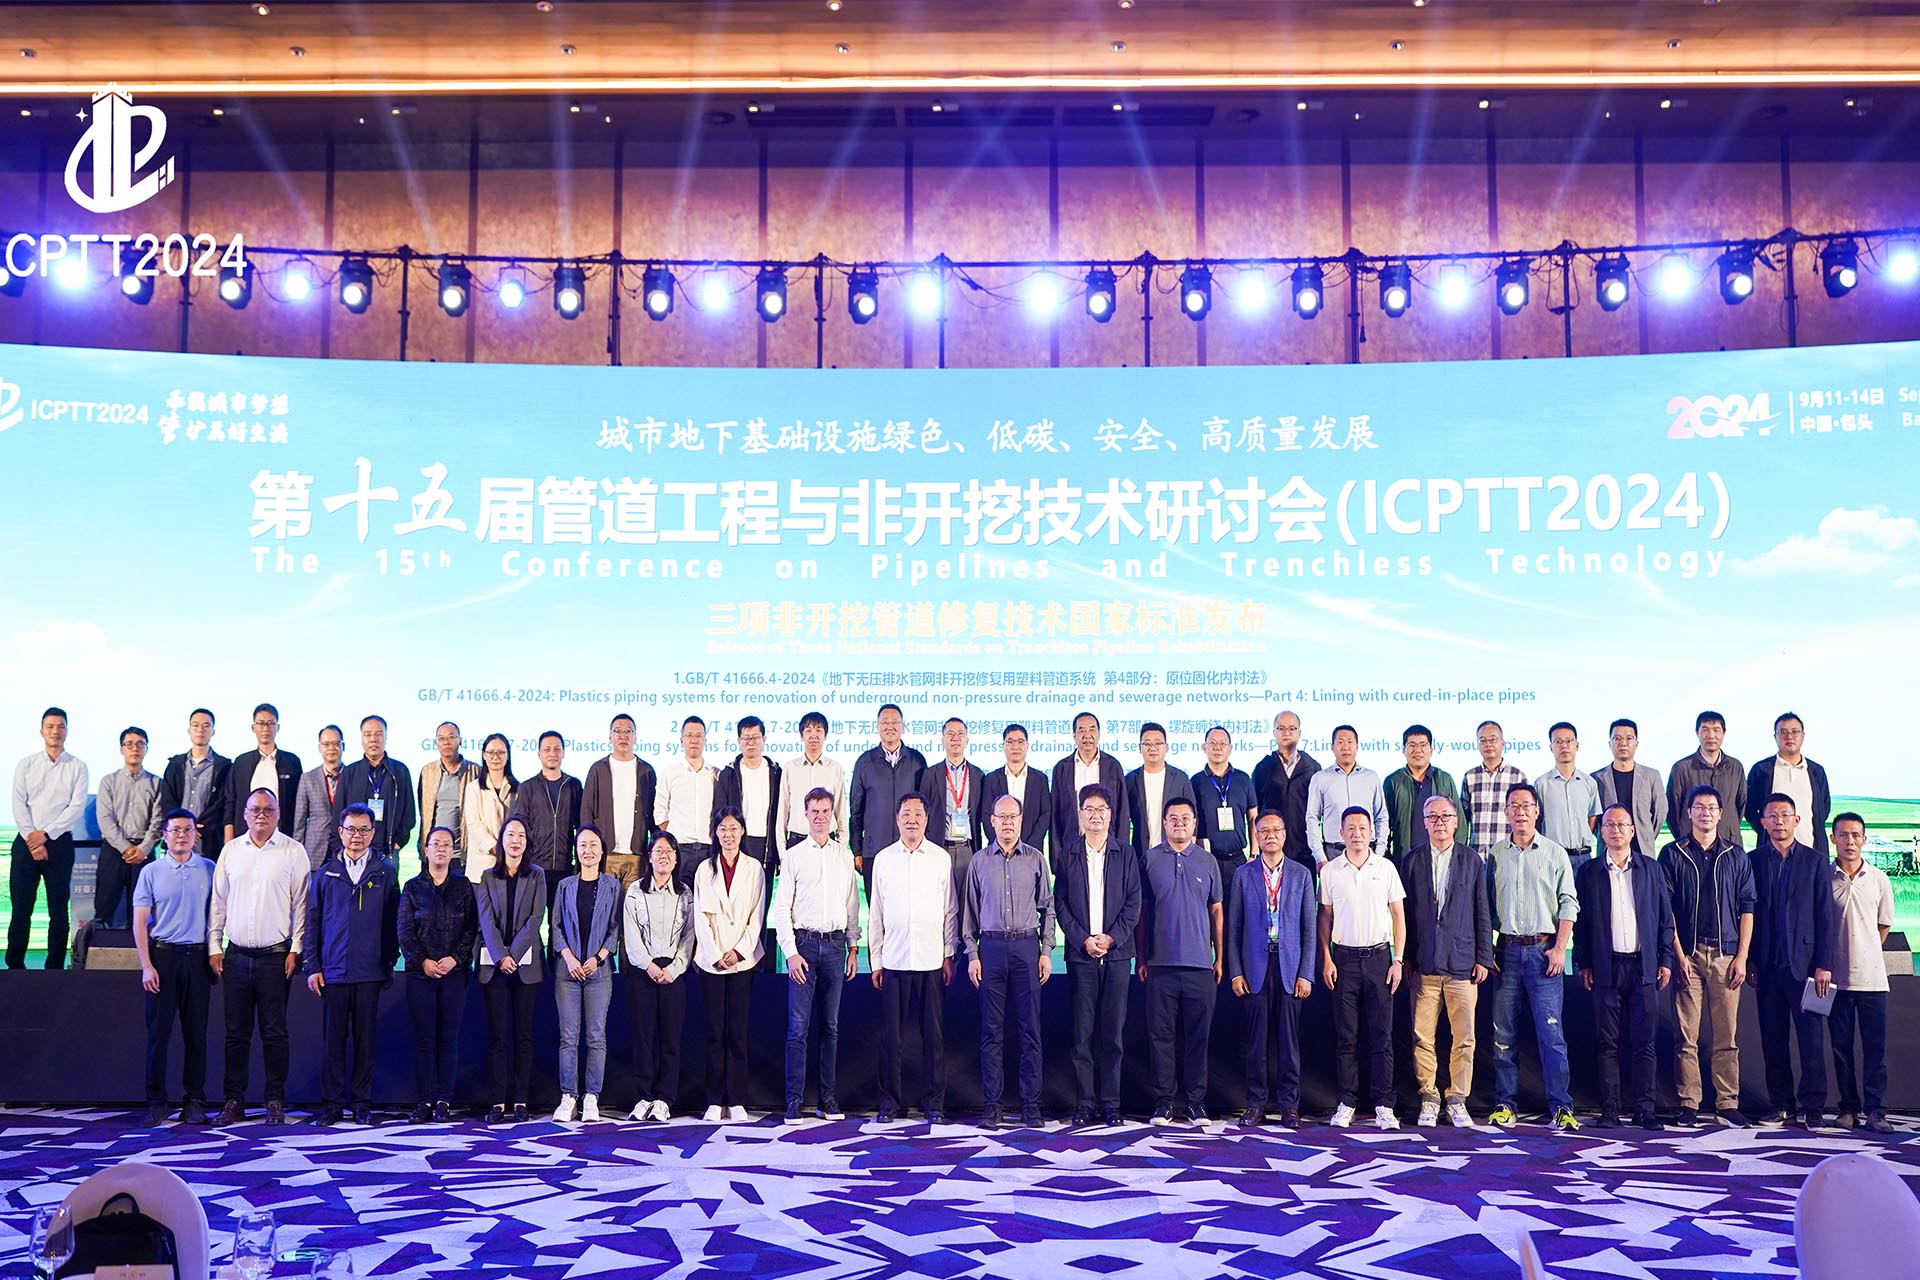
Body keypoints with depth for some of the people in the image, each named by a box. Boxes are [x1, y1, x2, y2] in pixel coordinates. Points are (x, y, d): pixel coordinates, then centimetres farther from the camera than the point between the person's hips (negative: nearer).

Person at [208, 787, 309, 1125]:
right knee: (236, 1032, 7)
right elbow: (218, 901, 12)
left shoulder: (293, 851, 0)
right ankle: (233, 1101, 14)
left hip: (275, 955, -3)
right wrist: (214, 947, 6)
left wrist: (296, 949, -6)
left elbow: (301, 904, -1)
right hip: (235, 954, 3)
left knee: (274, 1031, 2)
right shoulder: (231, 850, 9)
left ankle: (275, 1101, 9)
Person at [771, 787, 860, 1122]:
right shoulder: (793, 856, 3)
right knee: (798, 1027, -4)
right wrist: (791, 952, -8)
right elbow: (781, 909, 0)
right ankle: (794, 1100, 0)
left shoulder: (845, 856, 11)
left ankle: (829, 1098, 12)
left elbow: (852, 905, 14)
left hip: (835, 944, 3)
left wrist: (852, 948, 9)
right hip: (803, 943, -2)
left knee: (831, 1026, 6)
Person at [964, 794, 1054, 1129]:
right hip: (991, 947, 0)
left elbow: (1047, 908, 8)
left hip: (1027, 946, 0)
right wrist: (972, 954, 2)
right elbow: (970, 911, 9)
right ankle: (991, 1105, 7)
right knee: (992, 1030, 2)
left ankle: (1030, 1105, 6)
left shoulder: (1036, 859, 6)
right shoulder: (979, 862, 7)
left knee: (1030, 1029, 1)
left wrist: (1046, 951, 1)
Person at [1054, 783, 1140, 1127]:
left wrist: (1111, 938, -8)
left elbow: (1133, 903, 3)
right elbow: (1060, 905, 4)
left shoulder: (1126, 854, 7)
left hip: (1116, 953, 0)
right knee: (1082, 1031, 1)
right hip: (1081, 953, 0)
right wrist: (1083, 940, -7)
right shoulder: (1068, 856, 7)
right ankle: (1084, 1103, 6)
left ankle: (1110, 1103, 8)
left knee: (1113, 1031, 2)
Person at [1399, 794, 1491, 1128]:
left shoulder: (1471, 861, 7)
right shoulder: (1412, 860, 6)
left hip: (1462, 963, 0)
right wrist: (1405, 959, 2)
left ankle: (1457, 1101, 12)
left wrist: (1483, 958, 2)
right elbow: (1404, 912, 6)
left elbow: (1482, 913, 7)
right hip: (1424, 965, 0)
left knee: (1464, 1038, 1)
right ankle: (1429, 1099, 12)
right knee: (1423, 1038, 1)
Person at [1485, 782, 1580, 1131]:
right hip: (1507, 949, 2)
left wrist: (1559, 948, -7)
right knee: (1503, 1033, 4)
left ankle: (1560, 1108, -1)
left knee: (1551, 1033, -5)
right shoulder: (1495, 854, 8)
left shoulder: (1555, 853, 4)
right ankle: (1504, 1104, 11)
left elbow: (1568, 903, 2)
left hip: (1544, 950, -2)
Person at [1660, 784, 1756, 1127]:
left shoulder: (1736, 857, 11)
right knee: (1686, 1034, -1)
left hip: (1726, 954, 1)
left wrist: (1741, 956, 1)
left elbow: (1747, 909, 9)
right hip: (1687, 953, -1)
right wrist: (1678, 955, -5)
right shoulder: (1672, 854, 5)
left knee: (1728, 1035, 2)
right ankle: (1688, 1104, 3)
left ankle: (1728, 1103, 8)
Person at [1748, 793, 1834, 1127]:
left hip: (1804, 962, -1)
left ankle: (1812, 1106, 3)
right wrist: (1749, 962, 1)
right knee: (1773, 1037, 5)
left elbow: (1824, 917, 2)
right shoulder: (1752, 861, 7)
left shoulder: (1815, 862, 5)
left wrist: (1824, 965, -5)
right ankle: (1780, 1103, 13)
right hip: (1767, 965, 1)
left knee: (1811, 1037, -2)